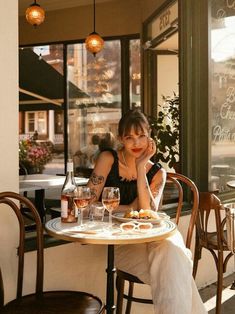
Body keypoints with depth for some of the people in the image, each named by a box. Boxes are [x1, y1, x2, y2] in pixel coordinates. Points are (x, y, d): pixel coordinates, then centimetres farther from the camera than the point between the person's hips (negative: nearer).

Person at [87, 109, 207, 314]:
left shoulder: (157, 173, 7)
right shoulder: (108, 159, 0)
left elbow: (149, 215, -10)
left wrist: (140, 167, -12)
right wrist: (129, 209, -9)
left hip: (149, 236, 3)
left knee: (169, 250, -34)